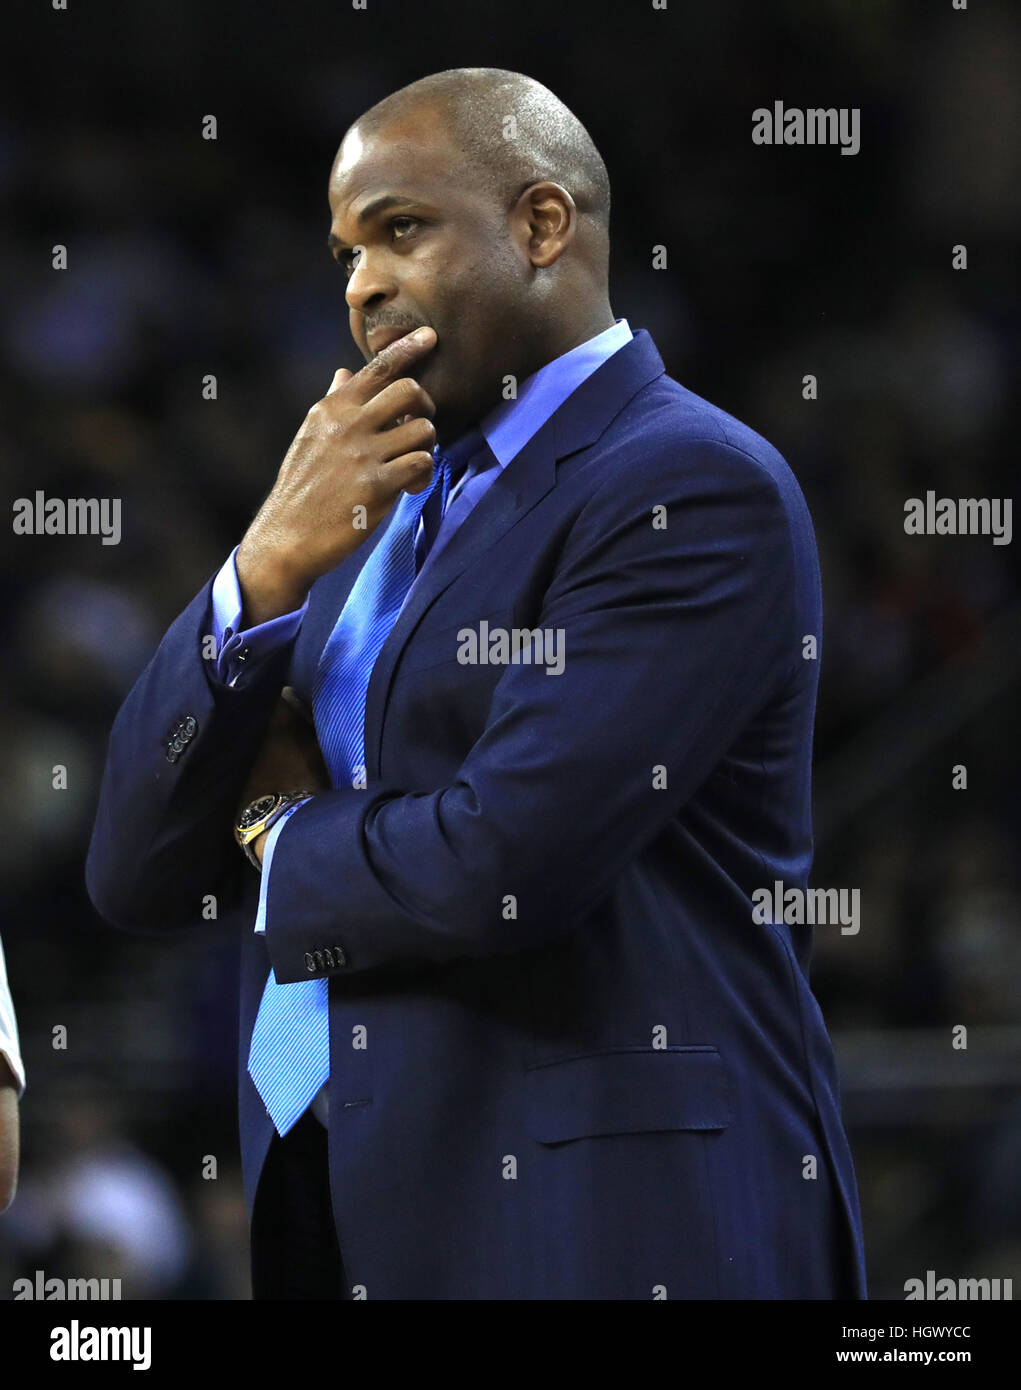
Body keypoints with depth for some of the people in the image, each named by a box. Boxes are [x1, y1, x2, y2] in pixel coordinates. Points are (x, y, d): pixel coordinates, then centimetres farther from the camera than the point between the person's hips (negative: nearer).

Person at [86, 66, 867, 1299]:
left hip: (601, 1222, -7)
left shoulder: (692, 489, -10)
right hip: (335, 1201, 7)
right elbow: (136, 880, 8)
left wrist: (279, 833, 0)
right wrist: (262, 575, -6)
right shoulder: (379, 513, 15)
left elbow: (504, 867, -20)